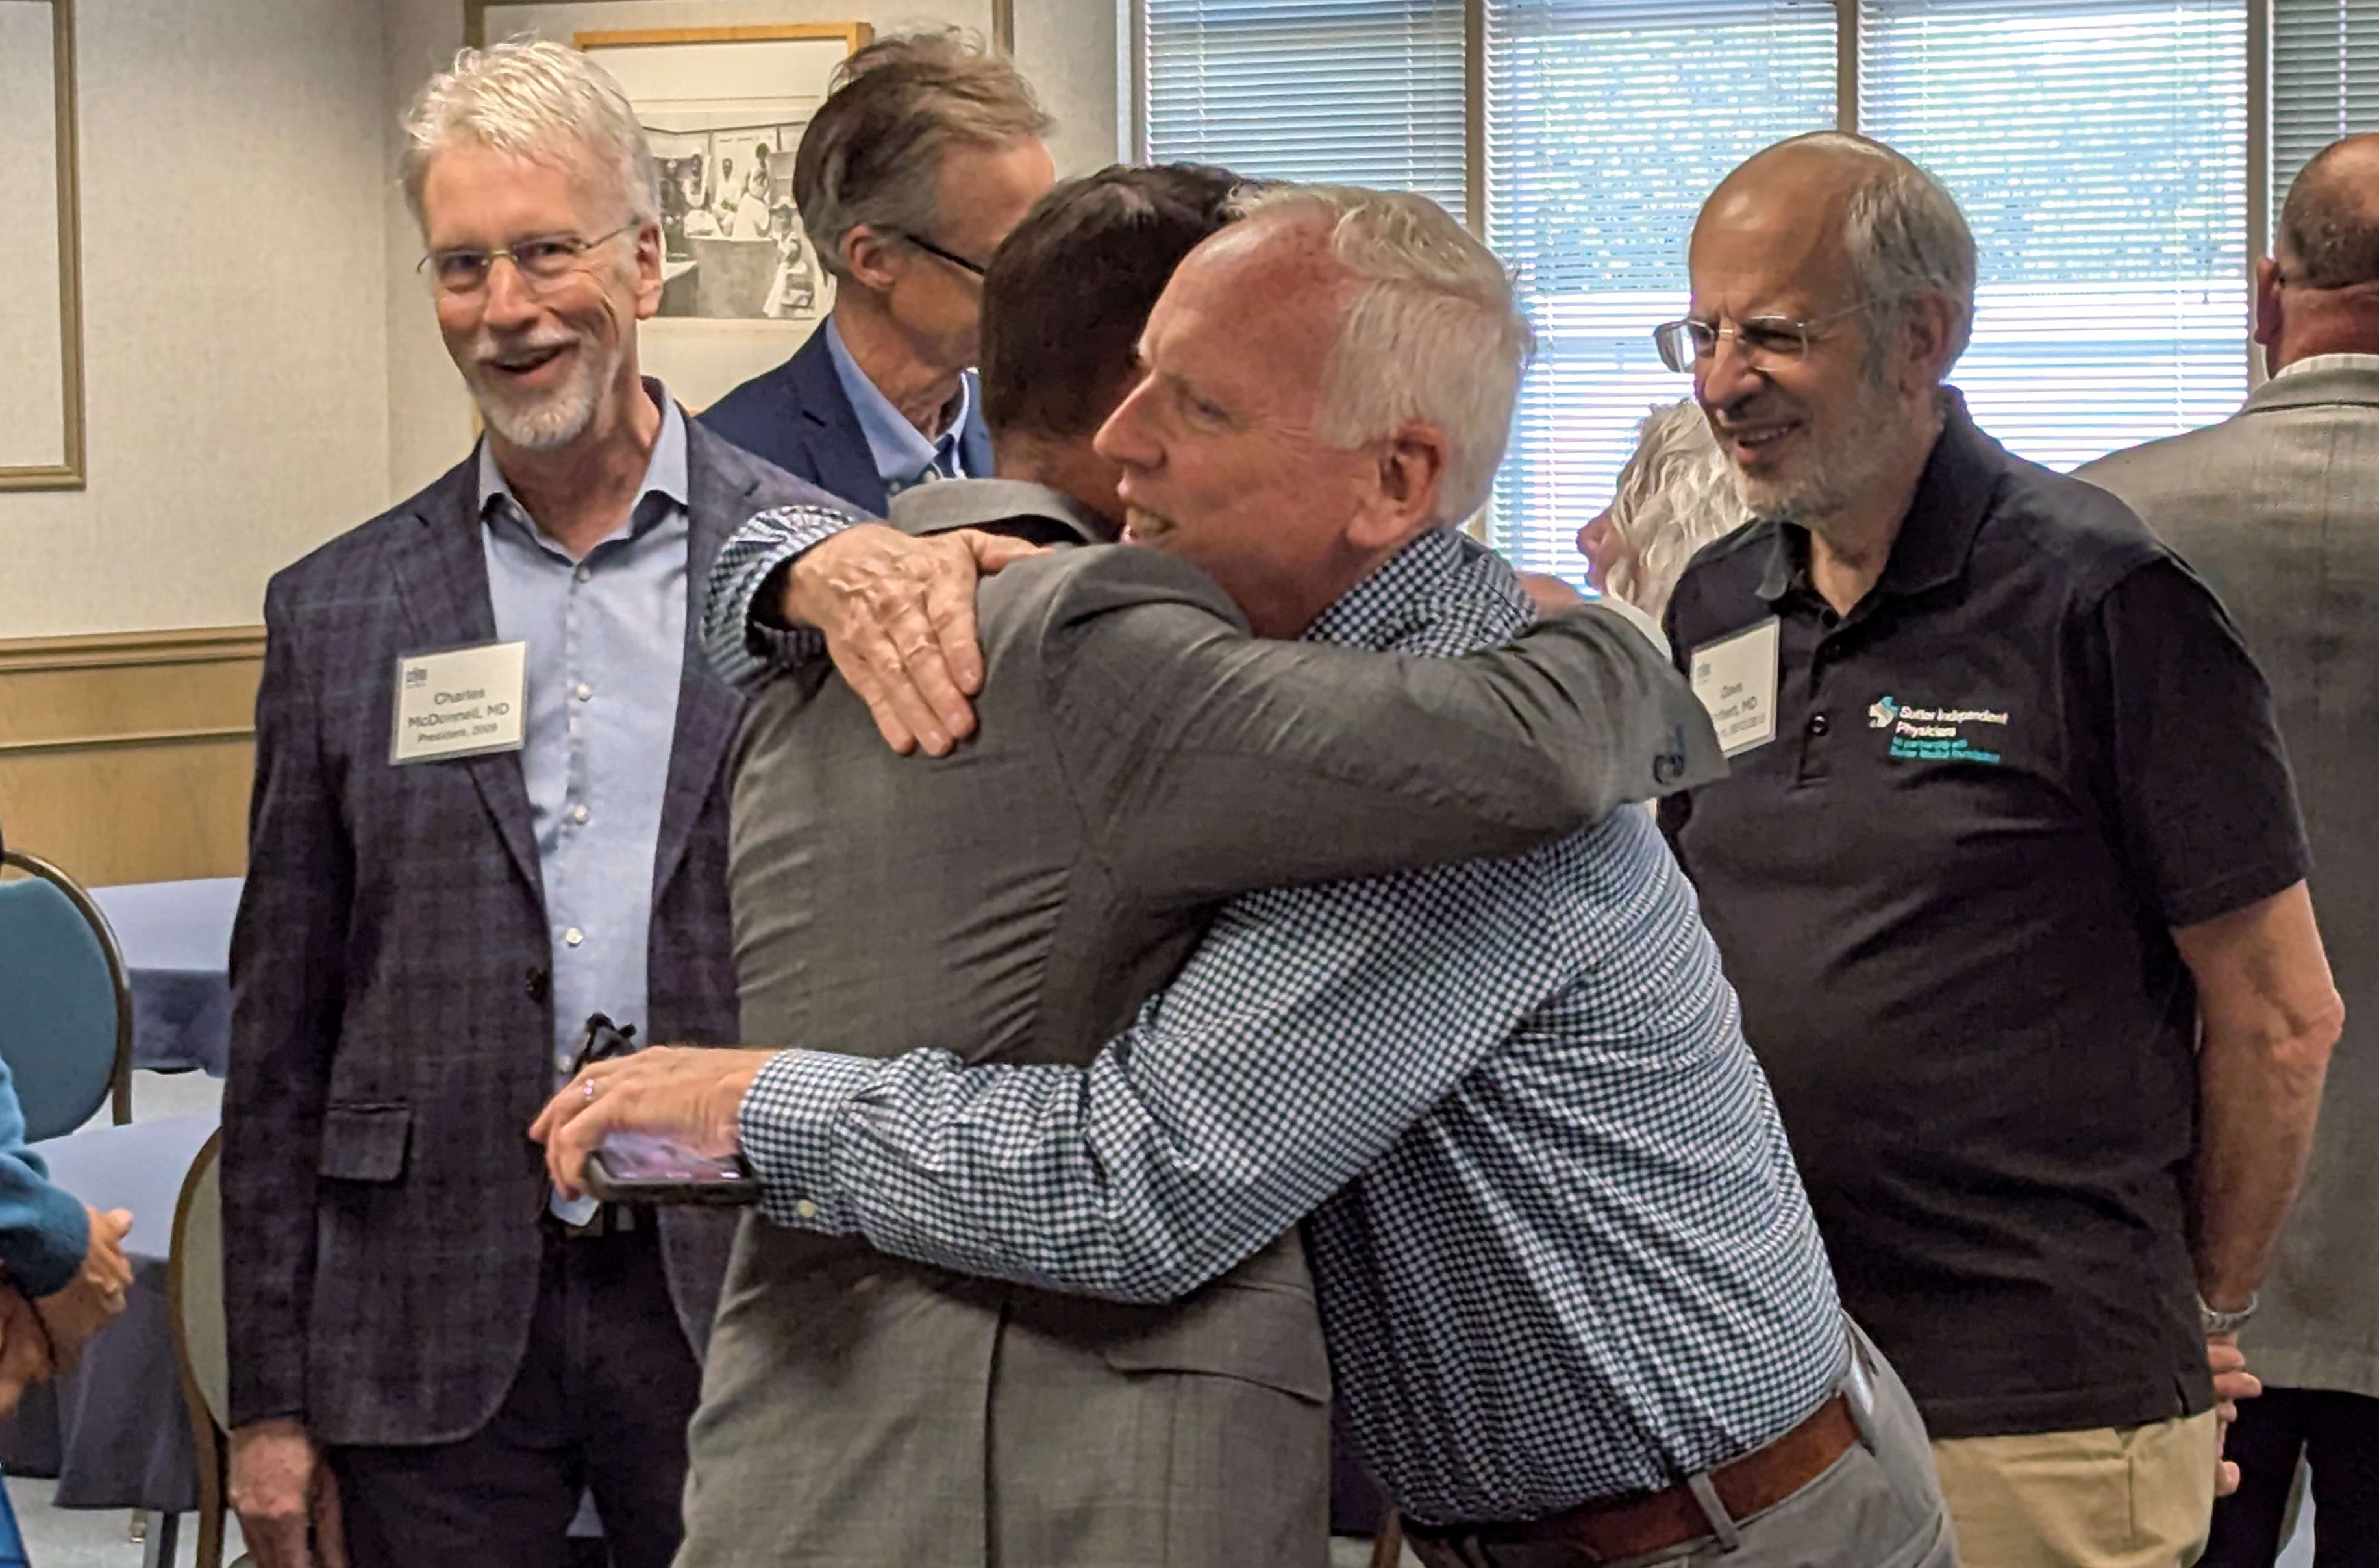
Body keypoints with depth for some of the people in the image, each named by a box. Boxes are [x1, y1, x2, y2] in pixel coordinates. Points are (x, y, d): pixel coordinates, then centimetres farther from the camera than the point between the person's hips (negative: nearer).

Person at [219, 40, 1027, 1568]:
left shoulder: (821, 569, 0)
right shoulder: (340, 612, 6)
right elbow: (283, 1029, 8)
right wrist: (270, 1396, 6)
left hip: (745, 1302, -1)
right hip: (436, 1317, 1)